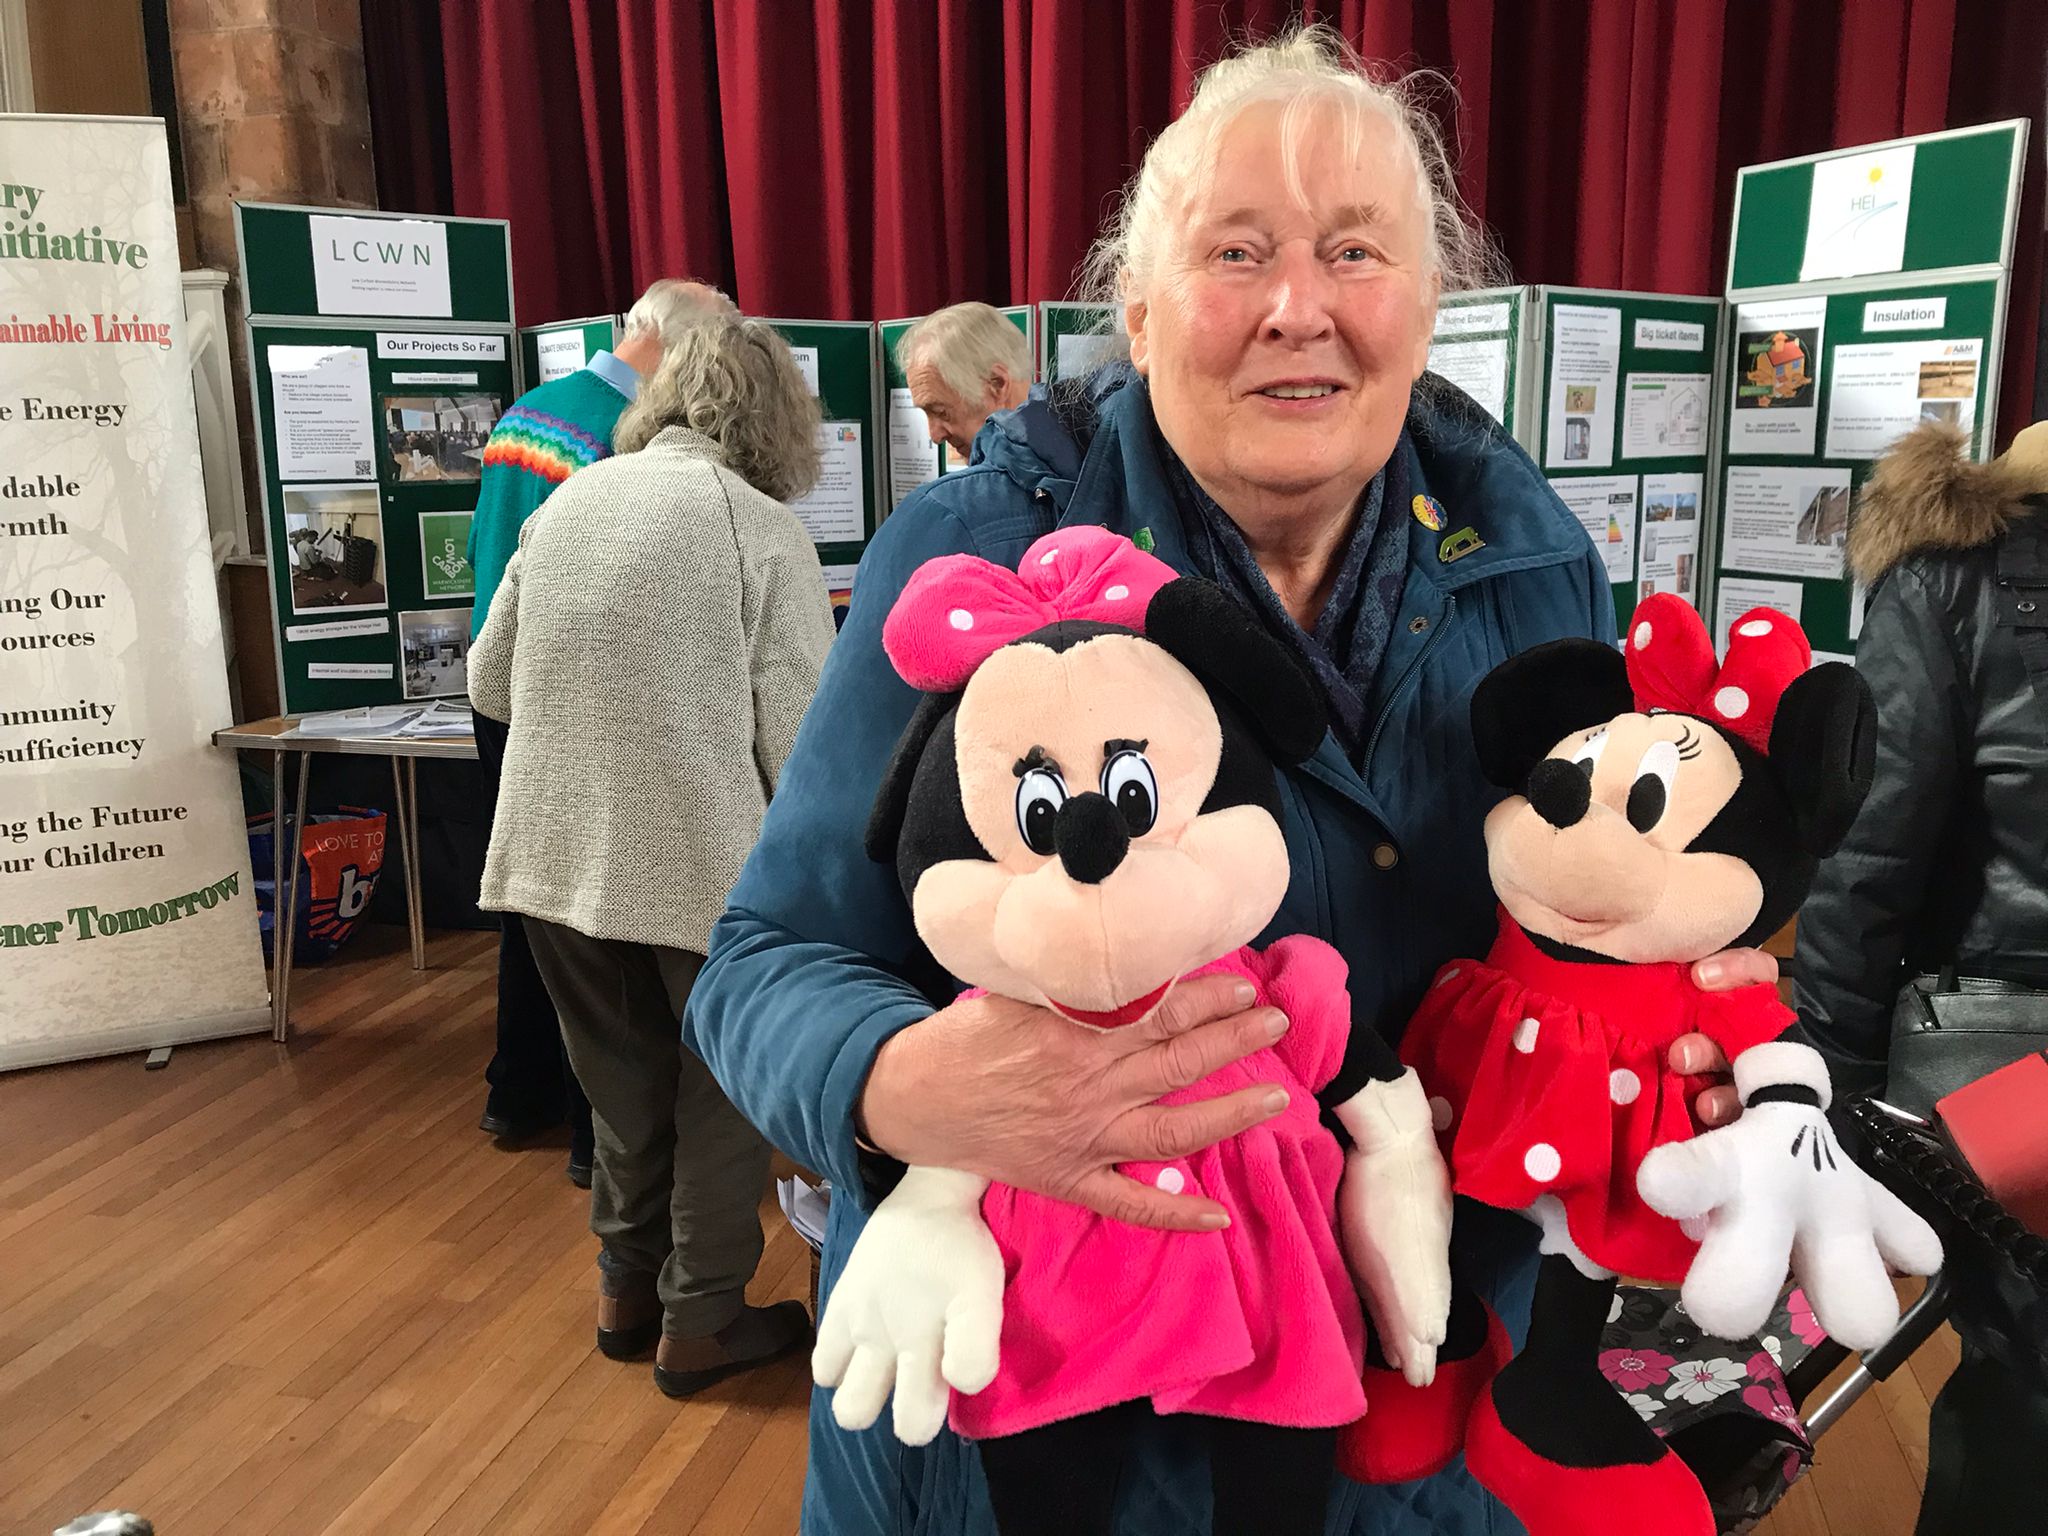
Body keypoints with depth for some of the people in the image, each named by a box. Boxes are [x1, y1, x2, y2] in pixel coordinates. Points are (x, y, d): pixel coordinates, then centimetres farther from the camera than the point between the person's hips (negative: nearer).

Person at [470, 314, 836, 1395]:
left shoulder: (566, 502, 7)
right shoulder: (760, 526, -10)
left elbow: (488, 684, 14)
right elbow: (801, 737, -13)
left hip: (554, 853, 5)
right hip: (701, 861, -5)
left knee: (624, 1077, 23)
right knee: (722, 1088, 16)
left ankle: (628, 1284, 39)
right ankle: (700, 1321, 26)